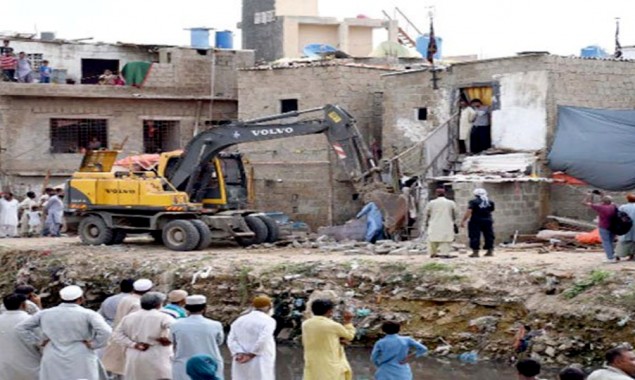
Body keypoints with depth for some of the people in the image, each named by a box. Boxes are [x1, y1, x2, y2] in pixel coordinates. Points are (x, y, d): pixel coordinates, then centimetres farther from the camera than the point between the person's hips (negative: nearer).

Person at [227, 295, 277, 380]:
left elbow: (231, 340, 1)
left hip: (241, 363, 6)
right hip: (260, 363, -5)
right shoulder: (268, 320, -6)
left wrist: (239, 354, -10)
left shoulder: (239, 320, 13)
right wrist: (251, 355, -16)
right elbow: (263, 339, -21)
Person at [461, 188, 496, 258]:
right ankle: (490, 251, 14)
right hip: (488, 221, 4)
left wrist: (463, 221, -14)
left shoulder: (473, 202, -8)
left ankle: (475, 252, -3)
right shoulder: (490, 202, 5)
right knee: (489, 236, 12)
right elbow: (492, 210, 18)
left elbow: (469, 212, -15)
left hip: (476, 221, -4)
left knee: (475, 237, 0)